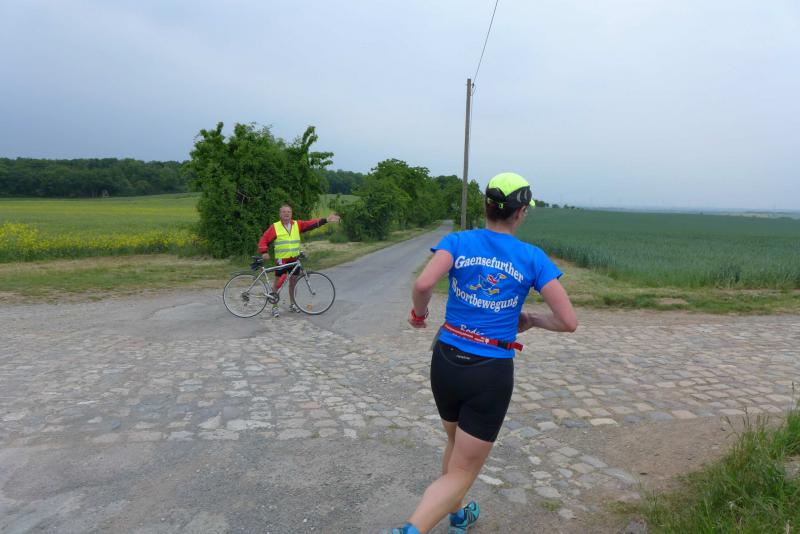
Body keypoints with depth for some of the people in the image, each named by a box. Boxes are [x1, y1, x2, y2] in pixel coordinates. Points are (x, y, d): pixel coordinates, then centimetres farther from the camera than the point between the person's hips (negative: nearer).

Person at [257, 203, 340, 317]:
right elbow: (264, 239, -4)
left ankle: (292, 304, 29)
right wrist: (264, 252, -19)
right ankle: (275, 307, 11)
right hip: (281, 260, -3)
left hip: (294, 259, 3)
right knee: (278, 283, 1)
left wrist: (326, 220, -18)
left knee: (293, 282, 14)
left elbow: (311, 224, -7)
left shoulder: (297, 225, 2)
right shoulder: (275, 227, -6)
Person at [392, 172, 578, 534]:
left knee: (456, 443, 30)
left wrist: (419, 313, -1)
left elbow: (423, 284, -22)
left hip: (446, 363, 3)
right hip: (491, 375, -3)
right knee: (462, 472, 8)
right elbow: (568, 322, -6)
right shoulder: (533, 258, -4)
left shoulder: (457, 242, -4)